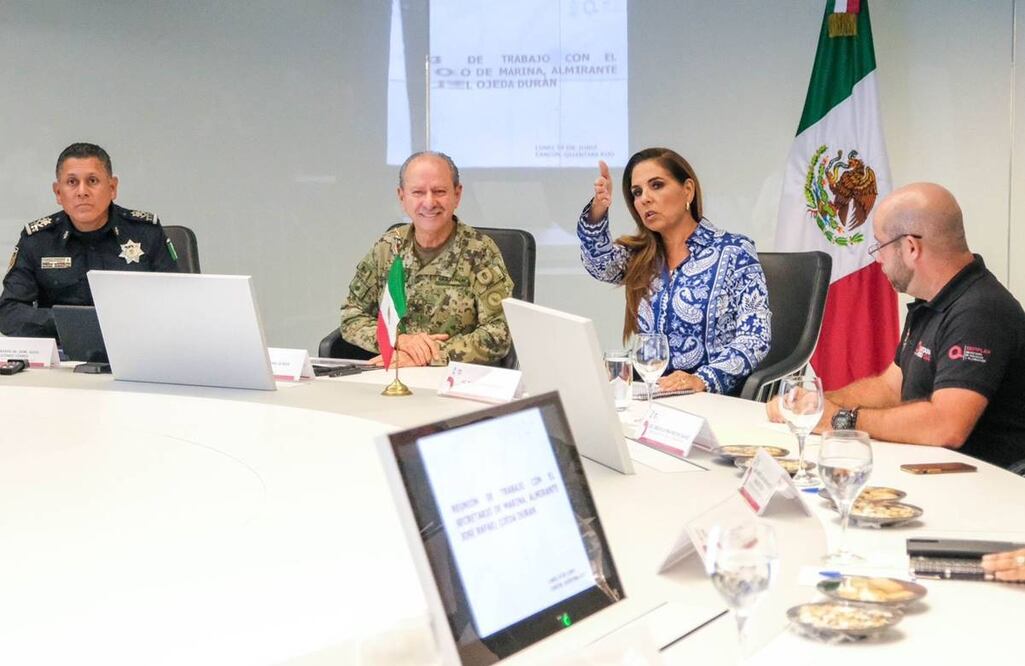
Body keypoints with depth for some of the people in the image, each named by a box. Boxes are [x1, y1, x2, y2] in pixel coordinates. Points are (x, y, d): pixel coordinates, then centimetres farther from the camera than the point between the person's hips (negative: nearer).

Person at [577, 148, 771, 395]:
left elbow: (754, 338, -9)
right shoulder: (639, 255, 14)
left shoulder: (733, 252, 0)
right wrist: (597, 212, -26)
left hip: (716, 395, -5)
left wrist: (702, 380, -25)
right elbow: (600, 264, -7)